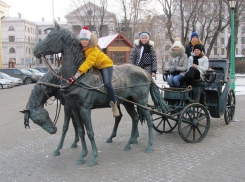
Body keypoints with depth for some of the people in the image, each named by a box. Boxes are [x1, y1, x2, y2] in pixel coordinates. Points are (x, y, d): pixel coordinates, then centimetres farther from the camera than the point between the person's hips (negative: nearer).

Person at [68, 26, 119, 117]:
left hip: (105, 64, -9)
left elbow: (87, 63, -39)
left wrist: (76, 75, -47)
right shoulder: (81, 47, -8)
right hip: (95, 67, 9)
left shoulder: (93, 50, -30)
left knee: (107, 83, -26)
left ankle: (114, 104, -15)